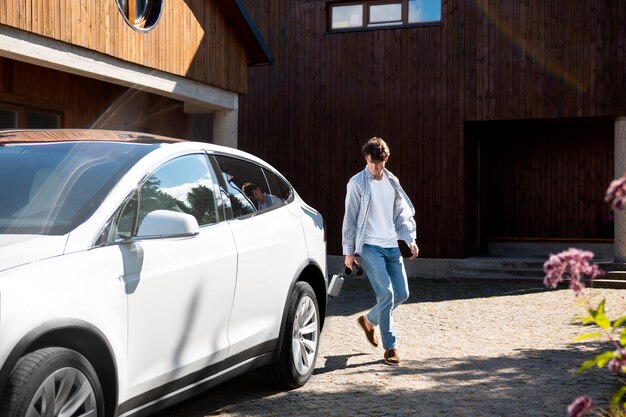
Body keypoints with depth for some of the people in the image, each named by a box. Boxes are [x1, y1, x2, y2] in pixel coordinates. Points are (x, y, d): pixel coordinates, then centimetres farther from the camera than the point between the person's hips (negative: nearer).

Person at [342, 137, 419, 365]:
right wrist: (349, 251, -5)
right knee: (386, 293, -14)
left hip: (392, 246, 6)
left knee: (402, 293, 6)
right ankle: (390, 346, -5)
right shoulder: (357, 183, -4)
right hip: (370, 246, -6)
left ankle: (370, 320, 30)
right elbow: (350, 218, -4)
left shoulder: (393, 182, 12)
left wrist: (410, 239, 6)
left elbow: (401, 215, 17)